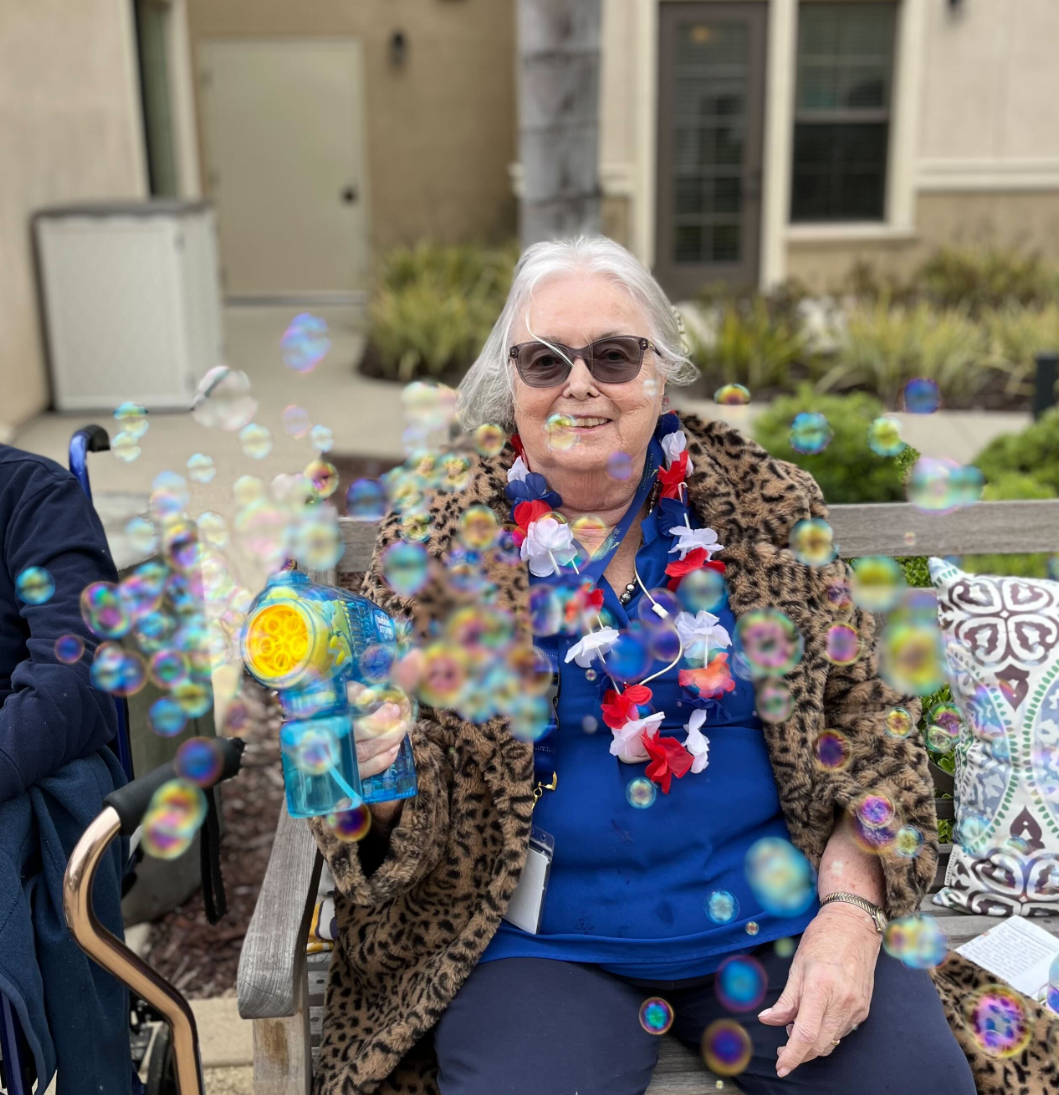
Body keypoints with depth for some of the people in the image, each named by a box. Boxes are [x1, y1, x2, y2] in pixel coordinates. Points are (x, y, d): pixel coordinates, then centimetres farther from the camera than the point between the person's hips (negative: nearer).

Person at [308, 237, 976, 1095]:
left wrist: (852, 909, -7)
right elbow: (413, 804, 0)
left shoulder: (766, 507, 2)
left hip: (773, 906, 2)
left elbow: (860, 714, 5)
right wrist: (371, 765, -24)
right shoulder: (437, 540, -3)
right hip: (547, 938, -1)